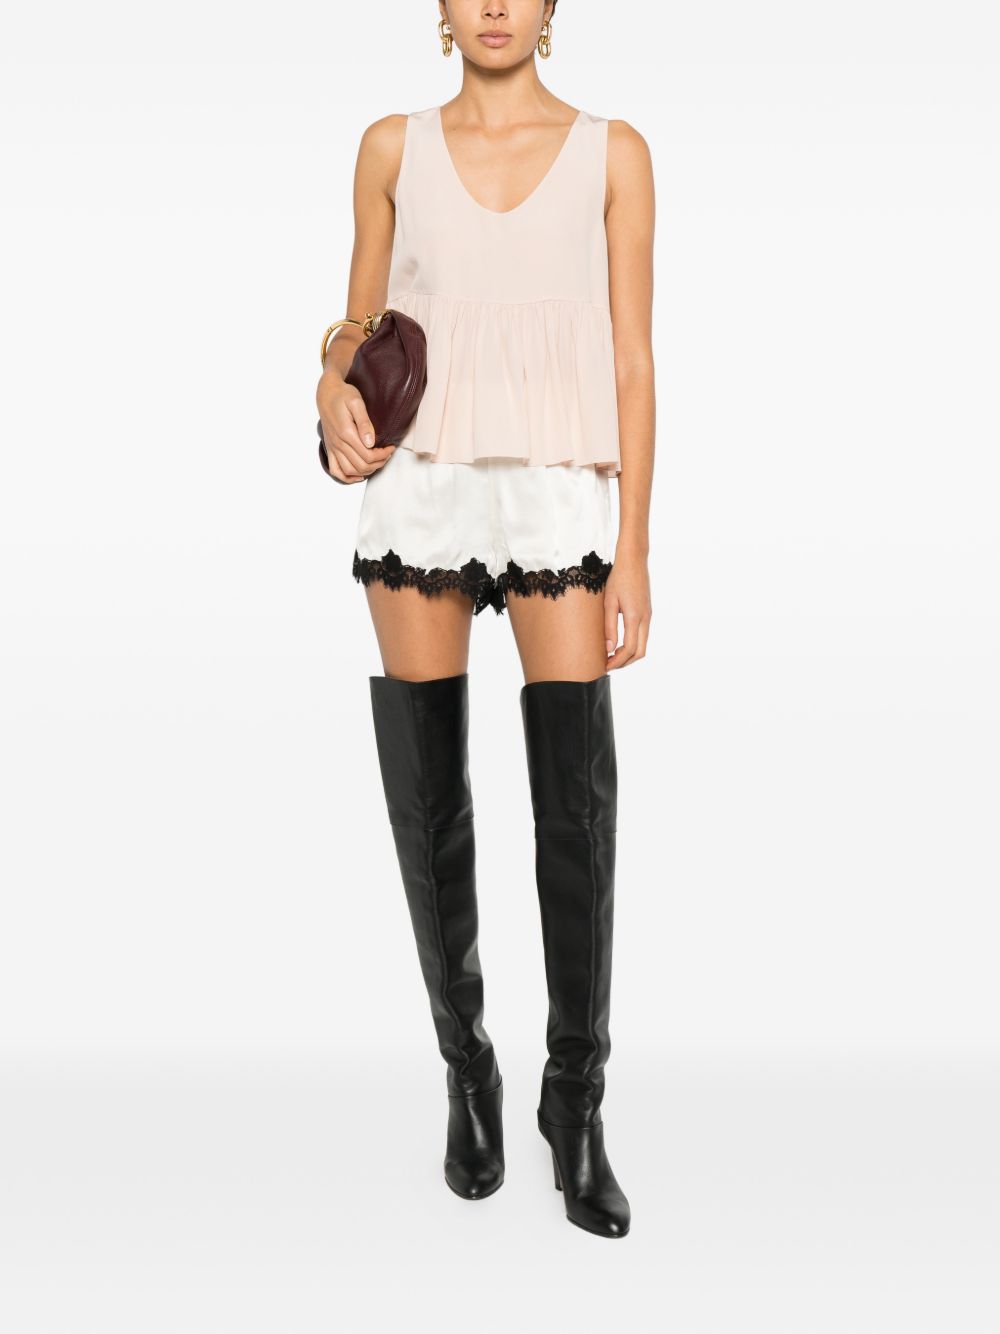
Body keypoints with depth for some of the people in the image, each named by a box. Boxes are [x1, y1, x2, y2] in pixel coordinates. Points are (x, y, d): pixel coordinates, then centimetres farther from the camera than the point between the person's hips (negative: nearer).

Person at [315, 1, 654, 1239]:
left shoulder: (613, 151, 5)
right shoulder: (393, 147, 9)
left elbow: (631, 358, 1)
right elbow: (359, 325, 15)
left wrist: (633, 556, -5)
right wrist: (335, 391, -11)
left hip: (559, 498, -1)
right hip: (419, 493, 1)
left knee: (580, 810, -7)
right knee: (428, 803, 4)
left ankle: (575, 1106, 11)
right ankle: (466, 1071, 24)